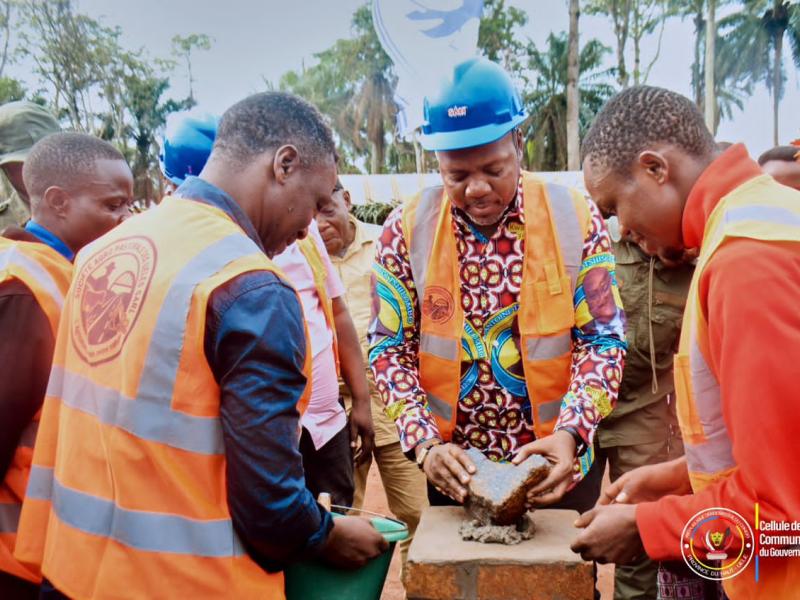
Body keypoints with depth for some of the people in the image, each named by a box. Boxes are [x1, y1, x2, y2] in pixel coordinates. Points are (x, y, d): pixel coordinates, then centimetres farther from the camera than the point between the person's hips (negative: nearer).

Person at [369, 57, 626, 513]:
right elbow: (389, 348, -5)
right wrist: (425, 443, -17)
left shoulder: (576, 218, -9)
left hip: (556, 464, 0)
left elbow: (602, 340, -7)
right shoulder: (407, 229, -8)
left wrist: (570, 432, -22)